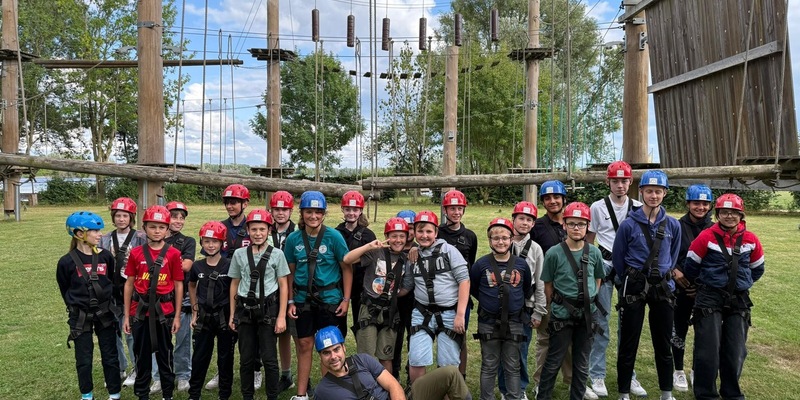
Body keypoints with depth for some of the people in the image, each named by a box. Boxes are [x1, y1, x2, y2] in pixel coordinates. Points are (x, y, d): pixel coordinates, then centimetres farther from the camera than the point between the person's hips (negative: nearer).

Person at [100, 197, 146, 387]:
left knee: (131, 332, 1)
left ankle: (137, 369, 18)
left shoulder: (141, 238, -4)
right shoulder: (105, 240, 9)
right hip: (111, 293, 4)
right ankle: (118, 369, 26)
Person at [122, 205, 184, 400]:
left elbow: (178, 285, -1)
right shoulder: (136, 253, 0)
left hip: (164, 311, -1)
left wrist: (177, 316, -1)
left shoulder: (173, 254, -5)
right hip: (140, 311, 2)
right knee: (141, 354, 13)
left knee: (165, 353, 10)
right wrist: (126, 316, 5)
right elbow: (129, 284, 5)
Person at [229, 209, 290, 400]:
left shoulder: (277, 254, -1)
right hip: (245, 310, 2)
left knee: (269, 358, 1)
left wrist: (281, 316, -5)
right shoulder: (239, 254, 5)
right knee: (246, 358, 10)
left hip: (268, 309, -2)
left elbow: (283, 286, 0)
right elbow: (234, 284, 11)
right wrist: (232, 314, 10)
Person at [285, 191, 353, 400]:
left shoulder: (334, 236, -9)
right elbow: (291, 271, 8)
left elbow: (347, 268, -5)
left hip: (330, 298, -2)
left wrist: (346, 299, -7)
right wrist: (290, 301, 5)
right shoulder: (293, 238, -1)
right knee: (304, 345, 10)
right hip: (304, 299, 2)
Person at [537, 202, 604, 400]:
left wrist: (589, 300, 10)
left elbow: (597, 280, 13)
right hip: (562, 316, -3)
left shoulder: (594, 253, -3)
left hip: (587, 315, 3)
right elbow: (548, 286, -2)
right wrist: (556, 307, 4)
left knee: (582, 364, 13)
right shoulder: (554, 253, -11)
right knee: (554, 361, 6)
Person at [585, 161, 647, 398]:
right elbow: (588, 240, 5)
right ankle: (597, 376, 10)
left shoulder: (639, 208, 5)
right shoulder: (597, 207, 0)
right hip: (604, 266, -2)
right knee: (601, 322, 2)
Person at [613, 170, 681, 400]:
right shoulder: (629, 224, -8)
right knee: (628, 343, 3)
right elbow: (617, 258, 2)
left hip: (663, 288, 3)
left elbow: (673, 256, 16)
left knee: (663, 343, 12)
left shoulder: (673, 225, 2)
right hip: (634, 287, -3)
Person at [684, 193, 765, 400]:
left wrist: (742, 283, 17)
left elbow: (757, 269, 18)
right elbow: (691, 266, 1)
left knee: (736, 351, 9)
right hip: (710, 299, -3)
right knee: (708, 350, -2)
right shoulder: (707, 237, -9)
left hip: (739, 301, 3)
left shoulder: (751, 240, 2)